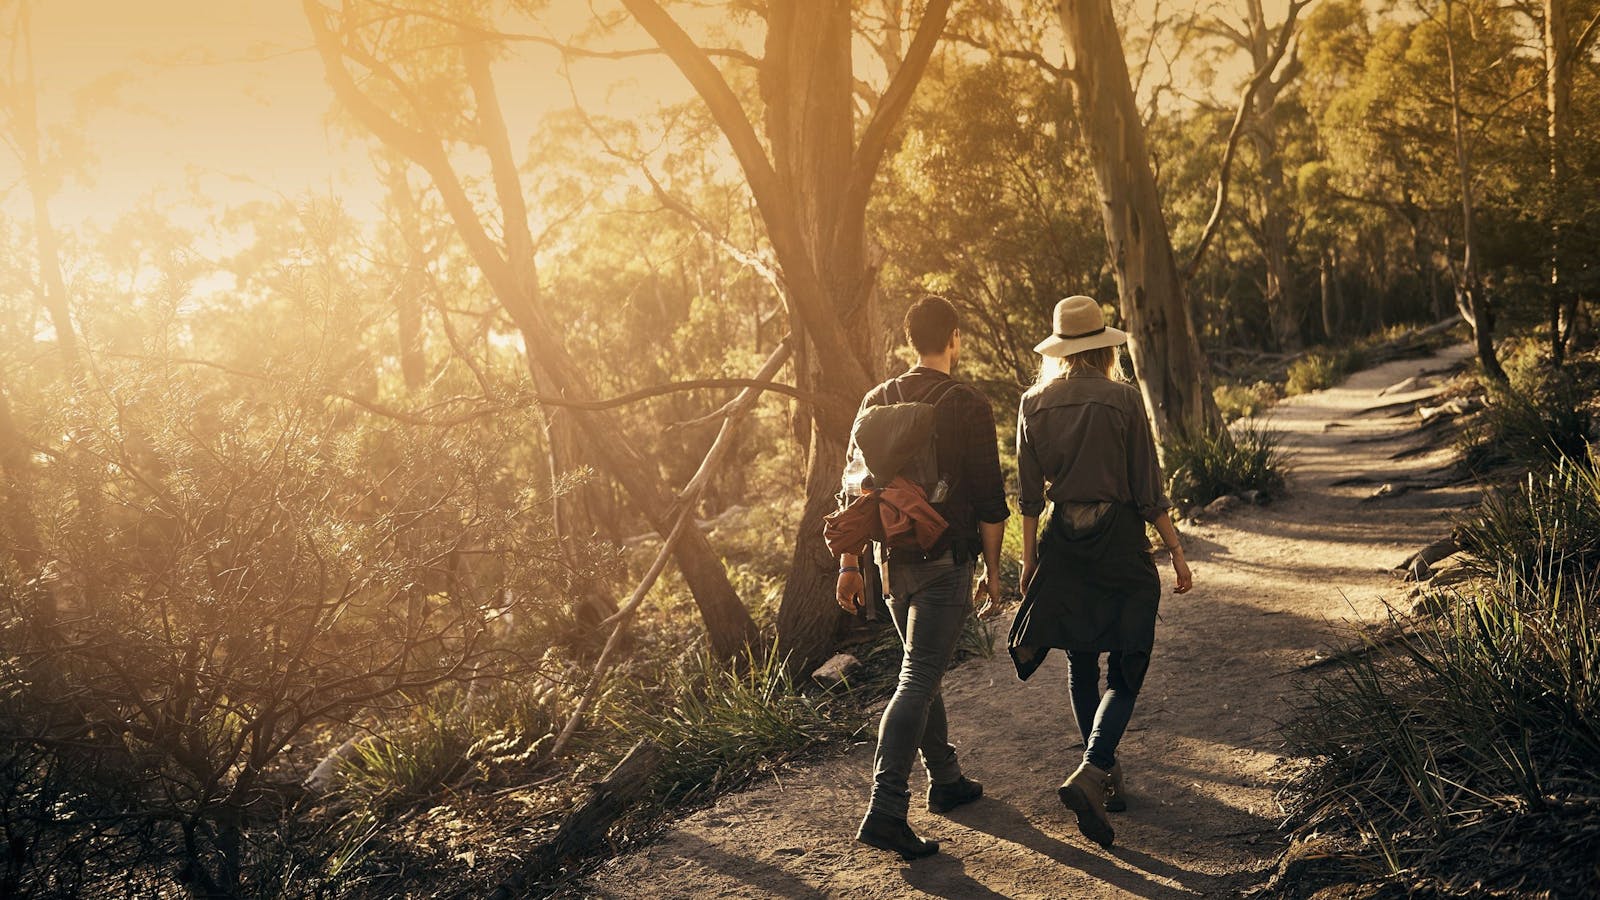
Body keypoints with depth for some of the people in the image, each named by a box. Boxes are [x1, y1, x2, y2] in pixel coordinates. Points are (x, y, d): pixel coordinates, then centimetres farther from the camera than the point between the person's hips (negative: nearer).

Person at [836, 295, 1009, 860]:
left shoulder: (877, 401, 6)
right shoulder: (968, 406, -9)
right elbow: (989, 500, -9)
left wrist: (849, 564, 10)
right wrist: (993, 572, 1)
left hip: (894, 559, 6)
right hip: (945, 562, -6)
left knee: (923, 670, 20)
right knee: (917, 681, -7)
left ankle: (945, 781, 33)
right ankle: (885, 811, -12)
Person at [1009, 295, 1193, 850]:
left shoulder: (1034, 404, 1)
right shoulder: (1122, 398, -8)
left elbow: (1029, 497, 4)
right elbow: (1148, 491, -8)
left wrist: (1029, 559, 12)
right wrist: (1176, 551, 1)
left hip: (1063, 542, 4)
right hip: (1120, 539, -3)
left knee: (1081, 664, 17)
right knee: (1125, 672, 3)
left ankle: (1106, 772, 27)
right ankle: (1090, 773, -14)